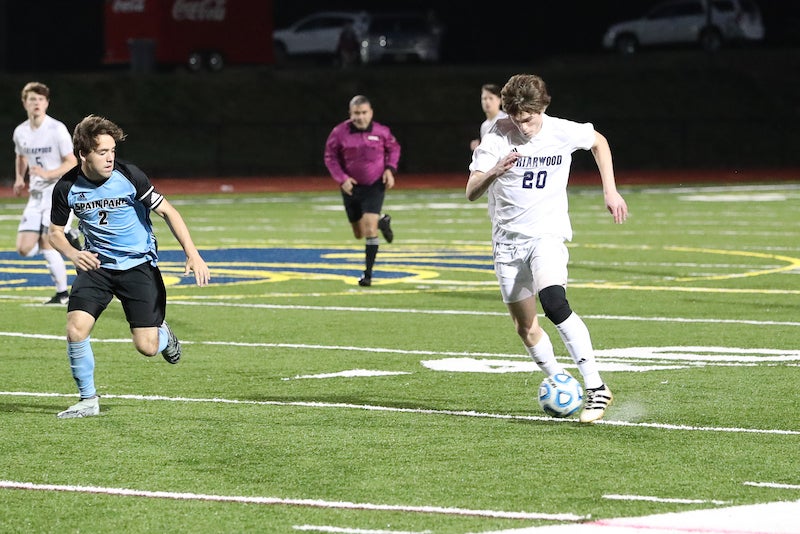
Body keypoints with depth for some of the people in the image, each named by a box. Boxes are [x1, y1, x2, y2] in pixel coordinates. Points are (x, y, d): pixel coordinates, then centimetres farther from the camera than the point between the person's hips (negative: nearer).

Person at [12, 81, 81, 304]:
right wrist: (19, 179, 10)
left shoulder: (57, 129, -11)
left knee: (45, 241, -22)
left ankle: (62, 292, -8)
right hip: (36, 195, 6)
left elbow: (72, 163, -11)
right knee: (24, 249, -1)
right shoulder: (20, 132, 7)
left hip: (59, 192, -6)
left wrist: (48, 174, -25)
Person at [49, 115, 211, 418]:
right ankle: (88, 400, 1)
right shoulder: (66, 188, -9)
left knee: (146, 347, -8)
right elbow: (55, 232, 6)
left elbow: (167, 212, -8)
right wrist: (73, 254, -16)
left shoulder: (129, 176, -15)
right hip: (95, 265, 2)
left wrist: (193, 254, -17)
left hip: (138, 265, -2)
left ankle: (163, 334, 31)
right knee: (75, 330, -18)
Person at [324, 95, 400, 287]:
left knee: (369, 230, -16)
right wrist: (342, 178, -14)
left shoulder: (381, 132, -7)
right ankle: (382, 222, 48)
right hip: (351, 187, 2)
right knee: (359, 233, 14)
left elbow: (394, 148, 11)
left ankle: (368, 274, -8)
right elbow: (330, 157, -1)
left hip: (375, 186, -2)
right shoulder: (339, 132, -9)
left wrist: (390, 169, -4)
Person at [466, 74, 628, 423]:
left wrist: (610, 191, 10)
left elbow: (599, 142, 15)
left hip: (547, 233, -3)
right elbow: (471, 192, -15)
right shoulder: (497, 138, -9)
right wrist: (495, 172, -35)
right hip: (507, 240, 3)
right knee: (525, 327, 6)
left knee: (553, 303, -27)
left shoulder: (563, 132, -7)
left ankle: (596, 388, -26)